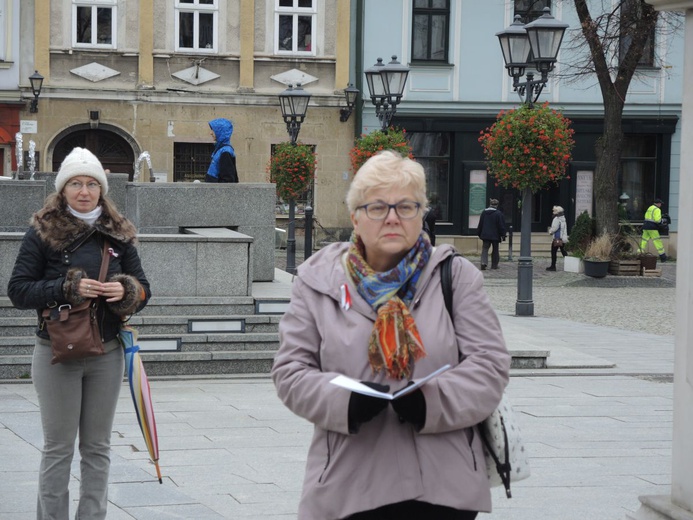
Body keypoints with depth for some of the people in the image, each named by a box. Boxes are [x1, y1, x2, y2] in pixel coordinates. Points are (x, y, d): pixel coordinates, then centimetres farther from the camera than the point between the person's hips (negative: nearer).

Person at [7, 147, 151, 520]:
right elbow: (17, 290, -9)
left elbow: (143, 288, 8)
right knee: (58, 448, 2)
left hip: (107, 354, 4)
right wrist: (67, 289, -21)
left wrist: (126, 291, -15)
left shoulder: (118, 234, 6)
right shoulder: (42, 233, -4)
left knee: (97, 447, 11)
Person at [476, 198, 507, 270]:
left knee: (485, 249, 3)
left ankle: (484, 262, -19)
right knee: (495, 250, 9)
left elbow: (480, 224, 12)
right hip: (495, 235, -3)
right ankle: (494, 265, 12)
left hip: (485, 235, 3)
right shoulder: (498, 213, -9)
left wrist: (479, 233, 20)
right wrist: (503, 235, -2)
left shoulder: (484, 212, 5)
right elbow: (502, 226, -8)